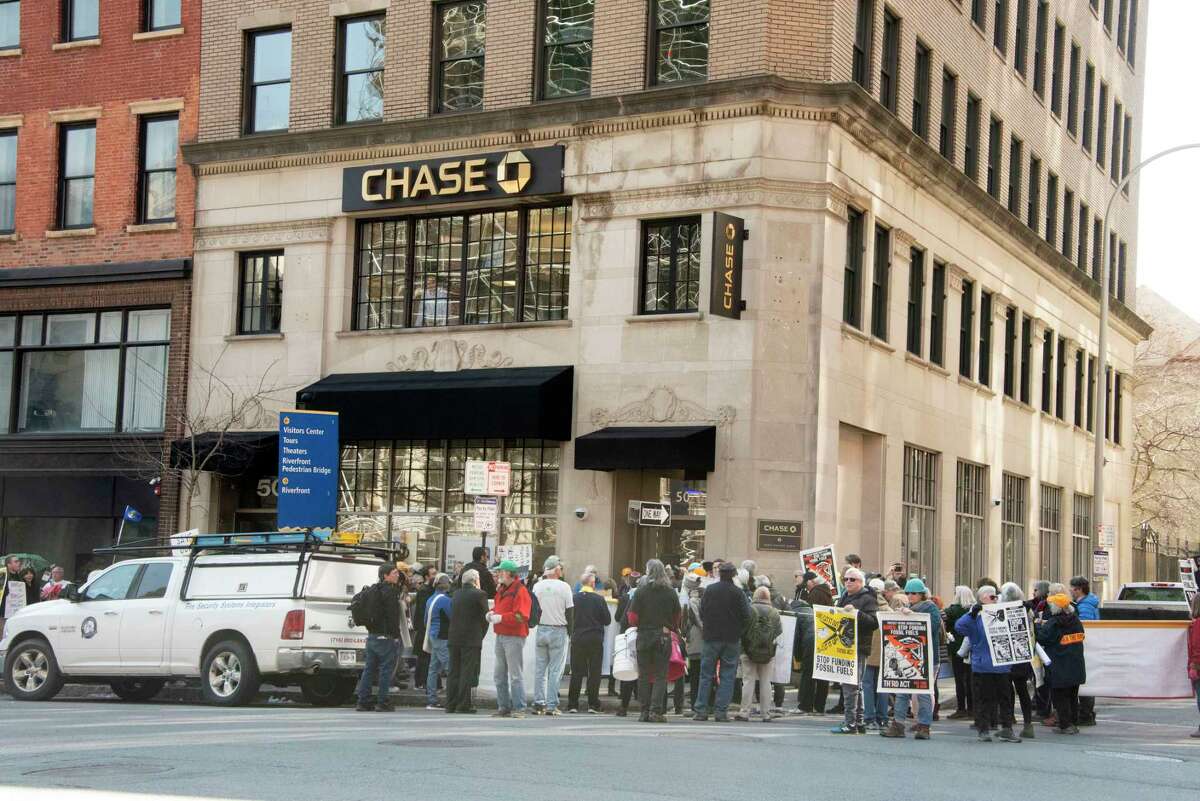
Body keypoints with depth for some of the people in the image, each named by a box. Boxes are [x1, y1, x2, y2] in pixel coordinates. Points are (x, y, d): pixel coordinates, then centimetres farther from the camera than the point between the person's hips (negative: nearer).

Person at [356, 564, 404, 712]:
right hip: (385, 636, -9)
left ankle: (363, 701, 12)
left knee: (369, 669, 11)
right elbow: (393, 616, -18)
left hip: (371, 635, 9)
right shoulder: (389, 591, -13)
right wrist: (396, 636, -16)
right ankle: (383, 702, -2)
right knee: (386, 669, -3)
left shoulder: (372, 590, 15)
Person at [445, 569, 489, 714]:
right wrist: (481, 635, 8)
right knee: (467, 673, -2)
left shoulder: (456, 594, 10)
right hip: (471, 640, -5)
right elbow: (485, 617, -4)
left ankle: (450, 705, 11)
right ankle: (464, 706, -2)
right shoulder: (479, 594, -7)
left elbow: (453, 614, 13)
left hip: (454, 638, 5)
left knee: (453, 673, 10)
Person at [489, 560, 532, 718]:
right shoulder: (501, 589, 16)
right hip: (500, 636, 9)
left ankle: (519, 708, -5)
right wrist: (492, 613, 7)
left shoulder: (520, 591, -12)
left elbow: (521, 616, -21)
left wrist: (501, 618, -21)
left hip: (514, 637, -9)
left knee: (515, 675, -8)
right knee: (499, 675, 13)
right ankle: (504, 707, 20)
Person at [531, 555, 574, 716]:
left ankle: (539, 703, 8)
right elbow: (569, 612, -4)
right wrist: (570, 632, 5)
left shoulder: (537, 586, 1)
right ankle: (551, 705, -3)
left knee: (539, 669, 9)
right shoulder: (564, 587, -7)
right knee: (555, 670, 0)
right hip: (559, 631, -3)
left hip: (541, 629, 3)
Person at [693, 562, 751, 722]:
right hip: (732, 639, -1)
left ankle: (701, 710, 5)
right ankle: (721, 711, 1)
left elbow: (702, 613, 3)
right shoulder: (738, 593, -8)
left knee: (706, 674, 7)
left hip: (711, 637, 1)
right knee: (727, 676, 4)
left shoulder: (709, 590, -3)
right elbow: (746, 616, -8)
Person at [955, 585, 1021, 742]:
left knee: (1005, 697, 6)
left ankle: (1006, 729, 12)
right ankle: (984, 729, 8)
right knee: (983, 699, 1)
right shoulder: (976, 617, -4)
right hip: (982, 666, -5)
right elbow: (959, 627, -21)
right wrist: (972, 613, -31)